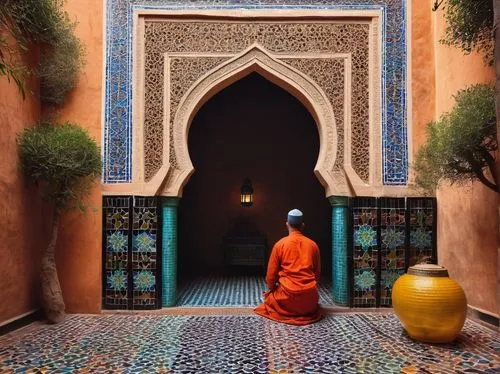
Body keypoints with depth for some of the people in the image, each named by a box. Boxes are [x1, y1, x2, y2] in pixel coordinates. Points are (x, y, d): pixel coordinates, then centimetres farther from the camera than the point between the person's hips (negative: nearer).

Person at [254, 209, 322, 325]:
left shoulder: (279, 244, -3)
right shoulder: (313, 245, 4)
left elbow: (271, 274, 2)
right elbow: (317, 273, 13)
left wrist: (271, 289, 21)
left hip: (287, 295, -3)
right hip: (310, 296, 3)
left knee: (269, 298, 27)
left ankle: (289, 312, 12)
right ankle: (306, 311, 16)